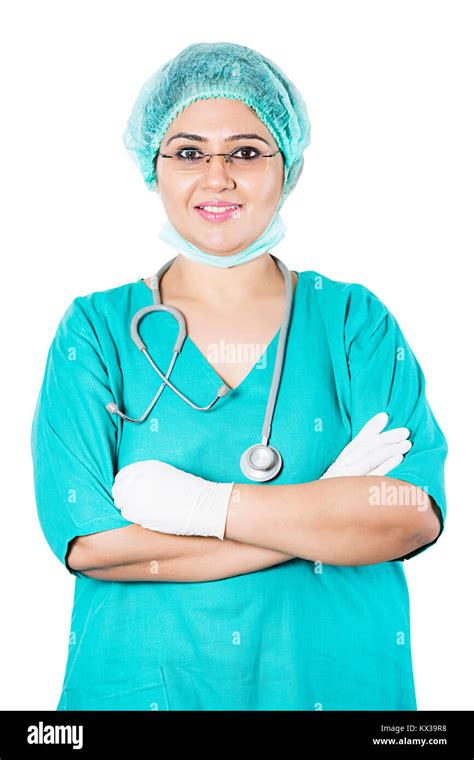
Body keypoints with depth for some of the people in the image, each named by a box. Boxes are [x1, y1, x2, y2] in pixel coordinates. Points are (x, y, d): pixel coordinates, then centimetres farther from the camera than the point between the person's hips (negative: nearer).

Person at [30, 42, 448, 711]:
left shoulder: (354, 318, -2)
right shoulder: (97, 329, -4)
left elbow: (416, 514, -15)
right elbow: (88, 540, -17)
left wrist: (195, 503, -21)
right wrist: (328, 515, -18)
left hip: (334, 681, 1)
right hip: (142, 684, 0)